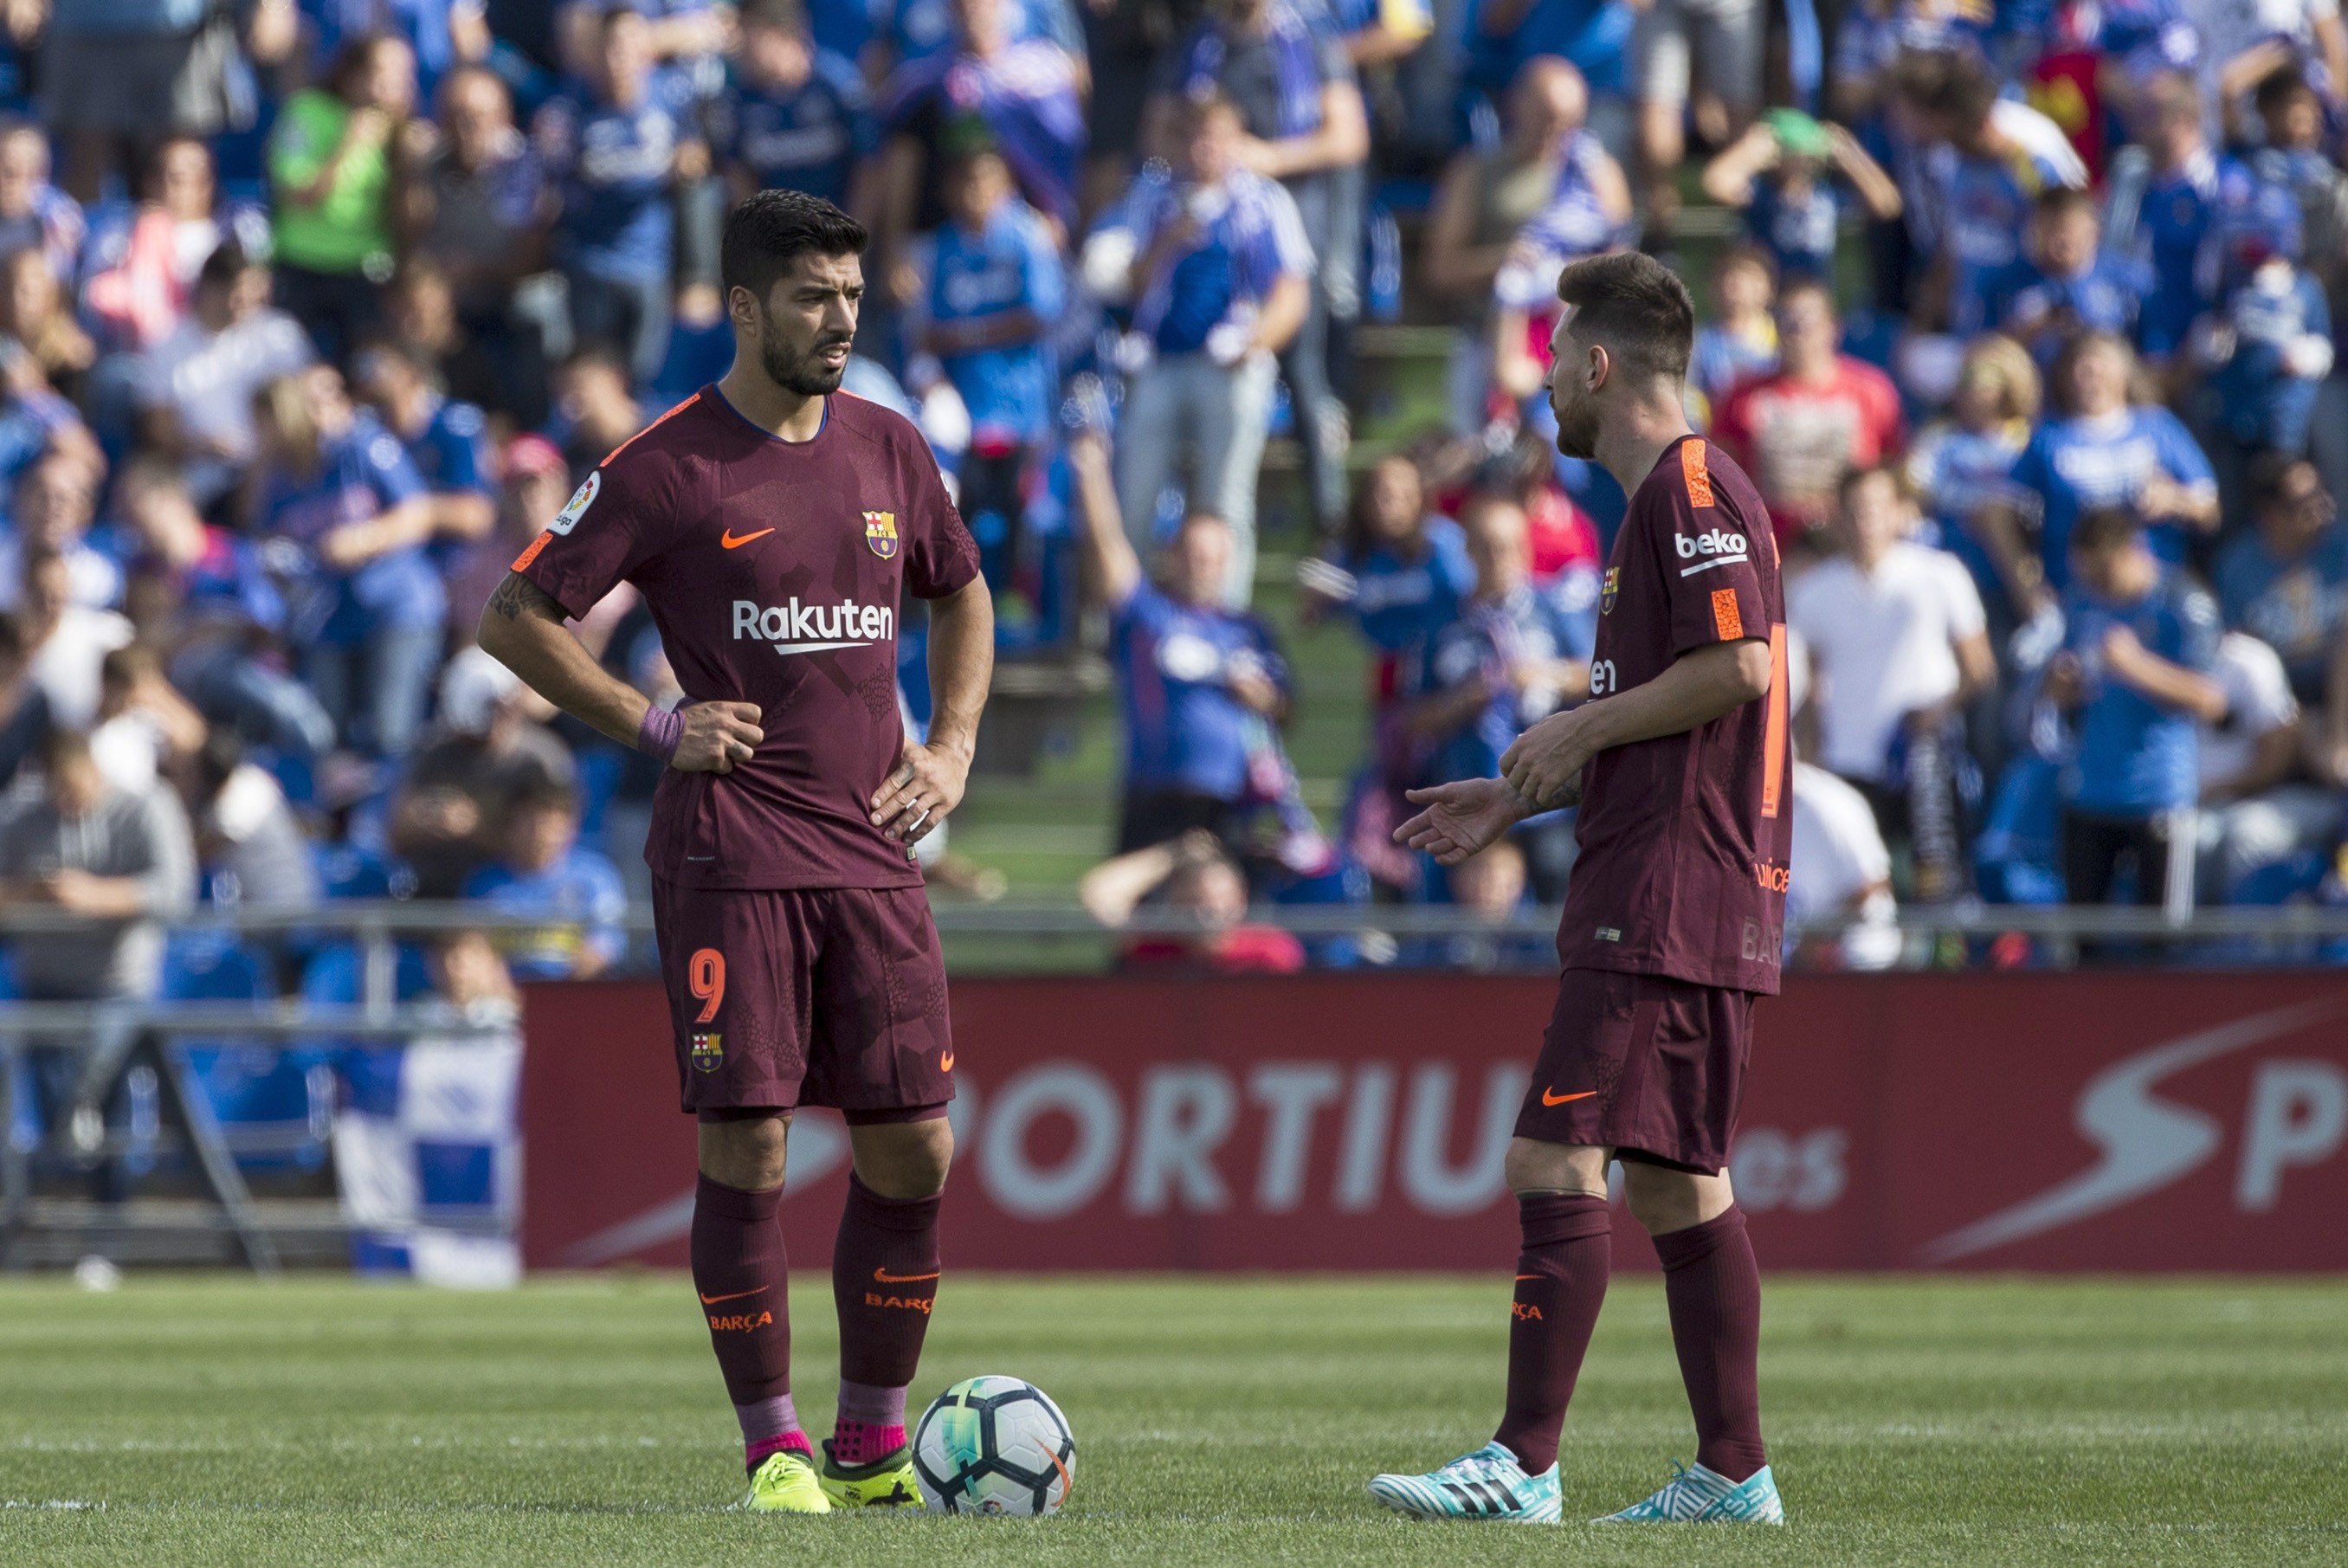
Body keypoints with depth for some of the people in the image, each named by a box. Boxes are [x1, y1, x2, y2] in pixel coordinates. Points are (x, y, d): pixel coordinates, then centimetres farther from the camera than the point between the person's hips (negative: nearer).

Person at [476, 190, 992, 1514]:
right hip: (729, 849, -4)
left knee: (914, 1151, 2)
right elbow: (516, 616, 1)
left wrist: (952, 746, 13)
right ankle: (774, 1445, 3)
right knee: (748, 1146, -7)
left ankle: (874, 1444, 14)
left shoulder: (891, 451, 11)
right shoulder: (667, 468, -4)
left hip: (873, 850, 5)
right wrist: (652, 724, -5)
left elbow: (961, 597, 28)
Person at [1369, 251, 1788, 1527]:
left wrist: (1577, 729, -11)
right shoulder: (1662, 498, 22)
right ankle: (1733, 1473, 13)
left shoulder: (1692, 487, -10)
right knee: (1672, 1182, 11)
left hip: (1661, 901, -11)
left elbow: (1738, 665, -21)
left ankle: (1523, 1467, -18)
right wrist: (1523, 796, 22)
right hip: (1692, 905, 11)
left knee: (1557, 1157, -14)